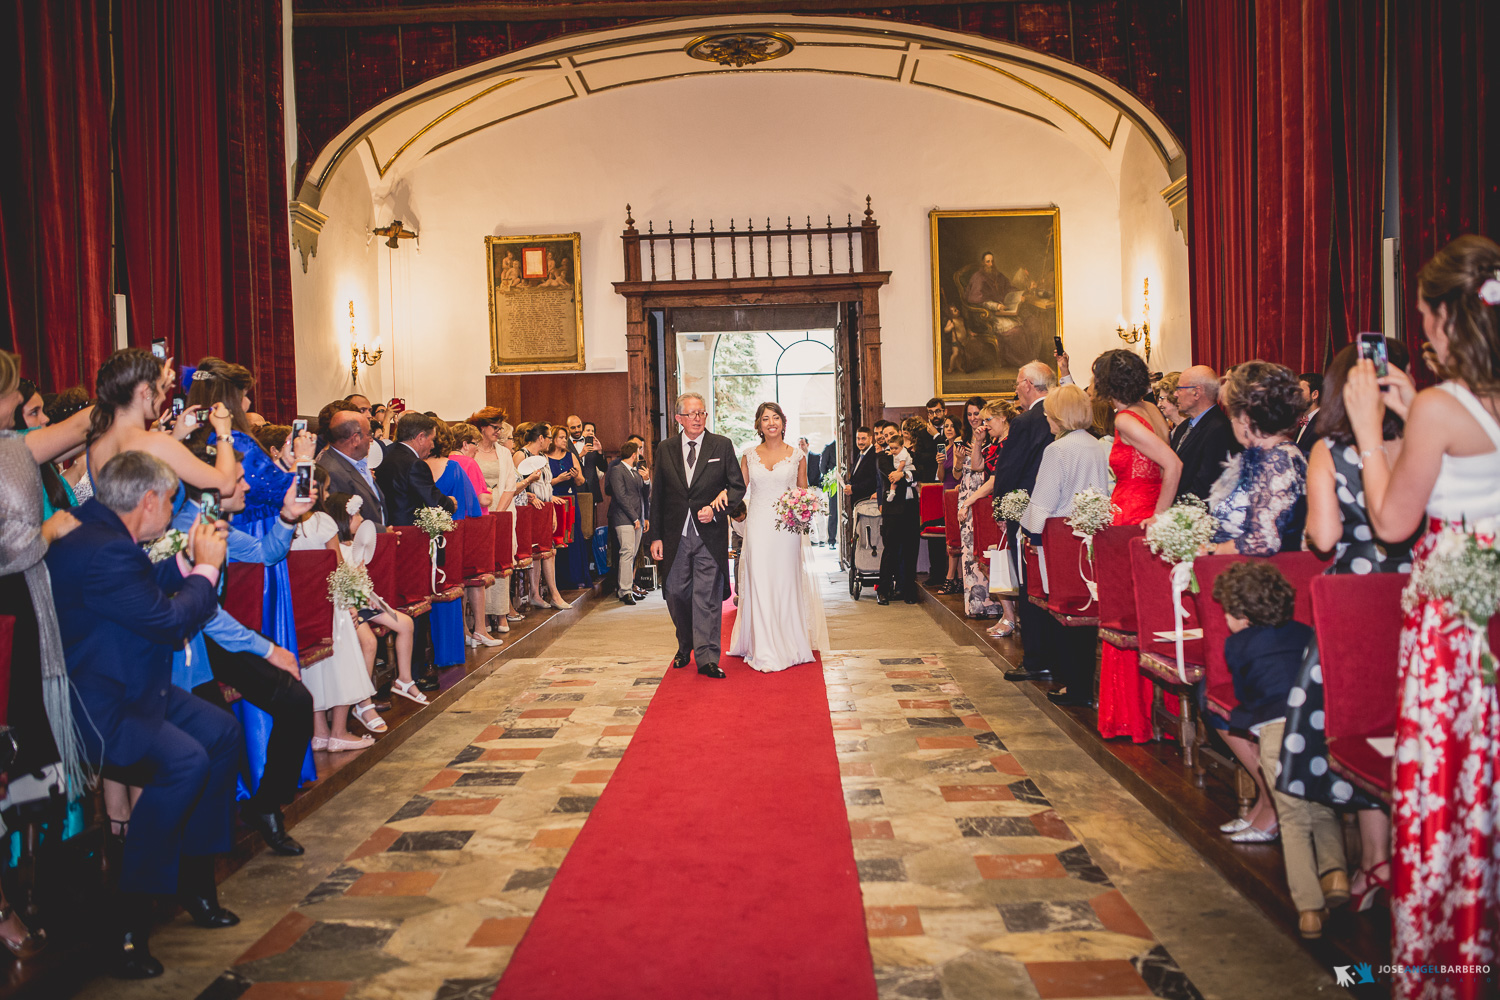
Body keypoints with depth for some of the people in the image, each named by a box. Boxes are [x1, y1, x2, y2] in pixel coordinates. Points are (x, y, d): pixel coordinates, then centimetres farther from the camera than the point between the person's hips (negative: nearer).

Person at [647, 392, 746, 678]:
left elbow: (738, 486, 4)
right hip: (675, 535, 2)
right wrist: (656, 536, 3)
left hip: (710, 534, -2)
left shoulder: (722, 446, 2)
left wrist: (715, 509, -12)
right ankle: (685, 645, 33)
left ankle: (707, 658, 0)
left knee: (707, 596, -4)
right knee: (676, 593, 9)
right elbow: (657, 496, 8)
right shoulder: (666, 449, 7)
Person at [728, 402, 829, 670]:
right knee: (760, 585, -2)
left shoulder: (797, 455, 6)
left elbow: (803, 492, 12)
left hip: (787, 527, 0)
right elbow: (739, 490, 9)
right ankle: (765, 652, 3)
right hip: (758, 526, 1)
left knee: (786, 583, 3)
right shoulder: (749, 456, 7)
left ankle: (789, 645, 15)